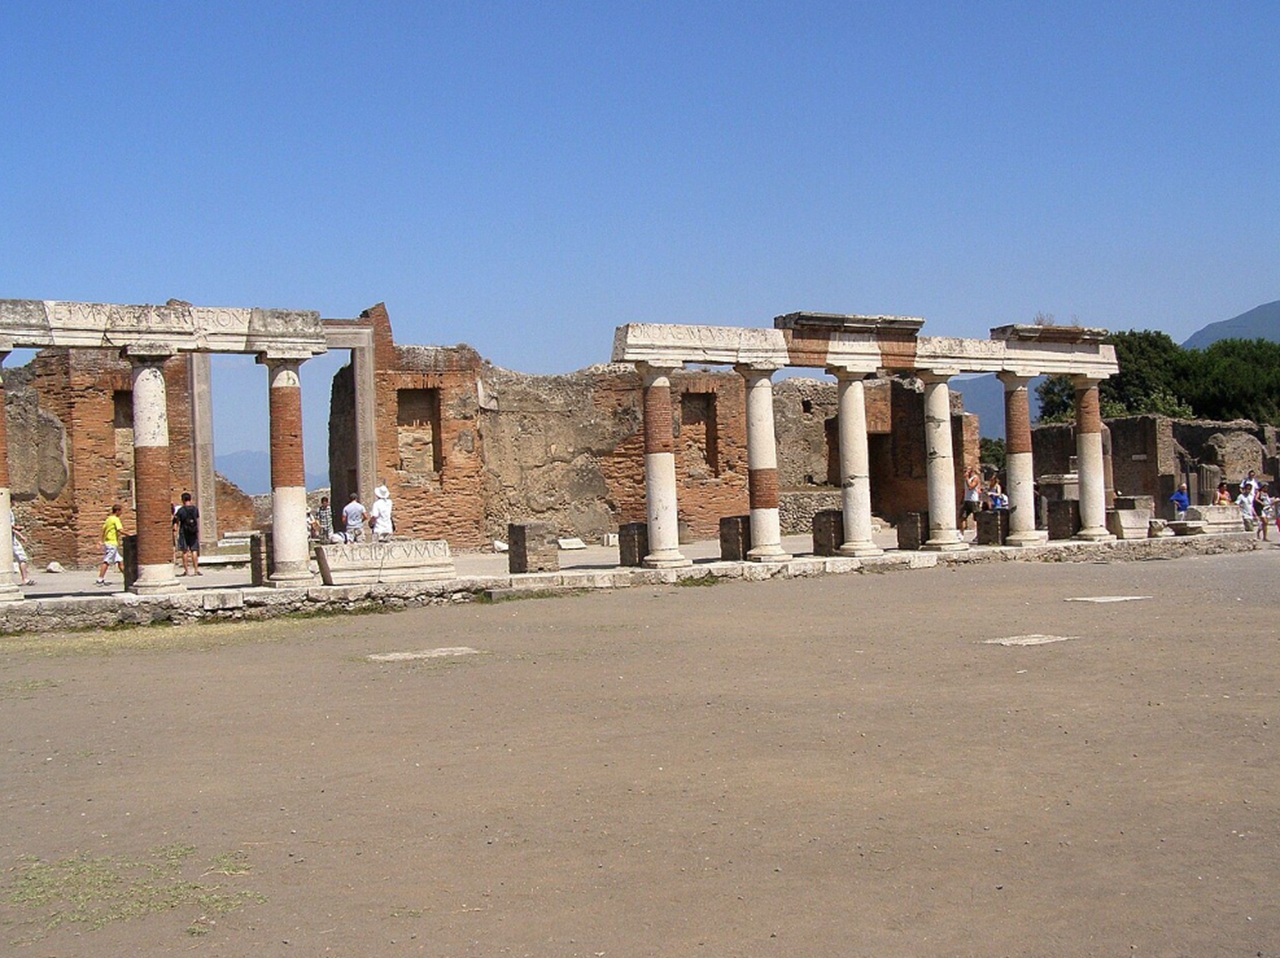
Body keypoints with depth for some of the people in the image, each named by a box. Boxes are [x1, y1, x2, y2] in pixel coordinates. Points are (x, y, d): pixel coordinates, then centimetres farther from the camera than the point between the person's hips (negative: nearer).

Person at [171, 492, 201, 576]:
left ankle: (185, 570, 6)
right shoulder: (195, 509, 3)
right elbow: (198, 522, 7)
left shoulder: (180, 510, -5)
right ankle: (196, 569, -4)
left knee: (185, 551, 3)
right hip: (193, 533, 2)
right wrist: (198, 534, 13)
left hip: (184, 532, -2)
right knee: (194, 550, 3)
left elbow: (176, 522, -3)